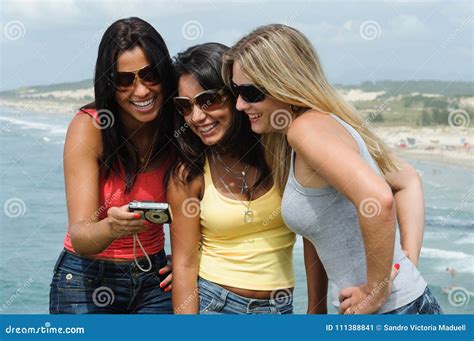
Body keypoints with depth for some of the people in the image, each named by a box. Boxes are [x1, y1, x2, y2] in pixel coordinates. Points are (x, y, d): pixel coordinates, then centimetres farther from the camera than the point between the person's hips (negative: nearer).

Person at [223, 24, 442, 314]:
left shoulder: (308, 127, -18)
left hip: (390, 309, -8)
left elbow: (379, 199, -32)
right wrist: (393, 270, 10)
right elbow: (407, 180, 18)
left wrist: (376, 291, -20)